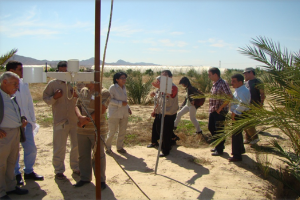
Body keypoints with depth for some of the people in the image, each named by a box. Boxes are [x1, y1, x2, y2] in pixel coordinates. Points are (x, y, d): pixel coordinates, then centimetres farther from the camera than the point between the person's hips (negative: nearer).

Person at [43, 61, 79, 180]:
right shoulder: (52, 84, 0)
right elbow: (45, 99, 4)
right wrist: (54, 97, -16)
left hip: (75, 120, 2)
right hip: (59, 121, -2)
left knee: (77, 146, 11)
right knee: (59, 148, 4)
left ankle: (76, 167, 28)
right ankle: (59, 171, 20)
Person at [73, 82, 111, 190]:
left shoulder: (104, 93, -9)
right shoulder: (83, 91, 11)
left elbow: (101, 110, -18)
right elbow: (77, 105, 10)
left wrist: (85, 121, -16)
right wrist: (80, 117, -12)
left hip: (97, 130, -6)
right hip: (82, 129, 6)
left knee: (98, 155, 3)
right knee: (83, 154, 14)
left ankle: (101, 180, 18)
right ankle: (85, 178, 30)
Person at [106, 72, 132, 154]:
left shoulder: (124, 87, 11)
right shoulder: (112, 87, -11)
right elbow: (109, 100, -16)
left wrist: (128, 107, 8)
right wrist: (121, 103, -22)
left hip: (124, 113, 7)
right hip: (114, 113, -7)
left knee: (123, 131, 10)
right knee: (112, 131, -1)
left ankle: (120, 147, 24)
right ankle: (108, 147, 18)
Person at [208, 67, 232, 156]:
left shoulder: (223, 83, -17)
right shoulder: (214, 83, 10)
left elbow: (229, 97, -24)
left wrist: (220, 108, -19)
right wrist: (211, 108, 11)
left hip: (220, 111, -9)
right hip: (213, 111, 9)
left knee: (219, 130, 3)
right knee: (211, 128, 16)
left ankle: (219, 149, 19)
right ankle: (220, 145, 33)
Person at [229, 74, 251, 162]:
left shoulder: (244, 91, -21)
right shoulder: (238, 90, 12)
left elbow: (242, 105, -31)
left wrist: (235, 113, -23)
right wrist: (233, 113, 12)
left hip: (240, 116, -11)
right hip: (236, 115, 11)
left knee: (236, 134, -4)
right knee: (238, 133, 24)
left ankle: (237, 156, 6)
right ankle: (240, 149, 43)